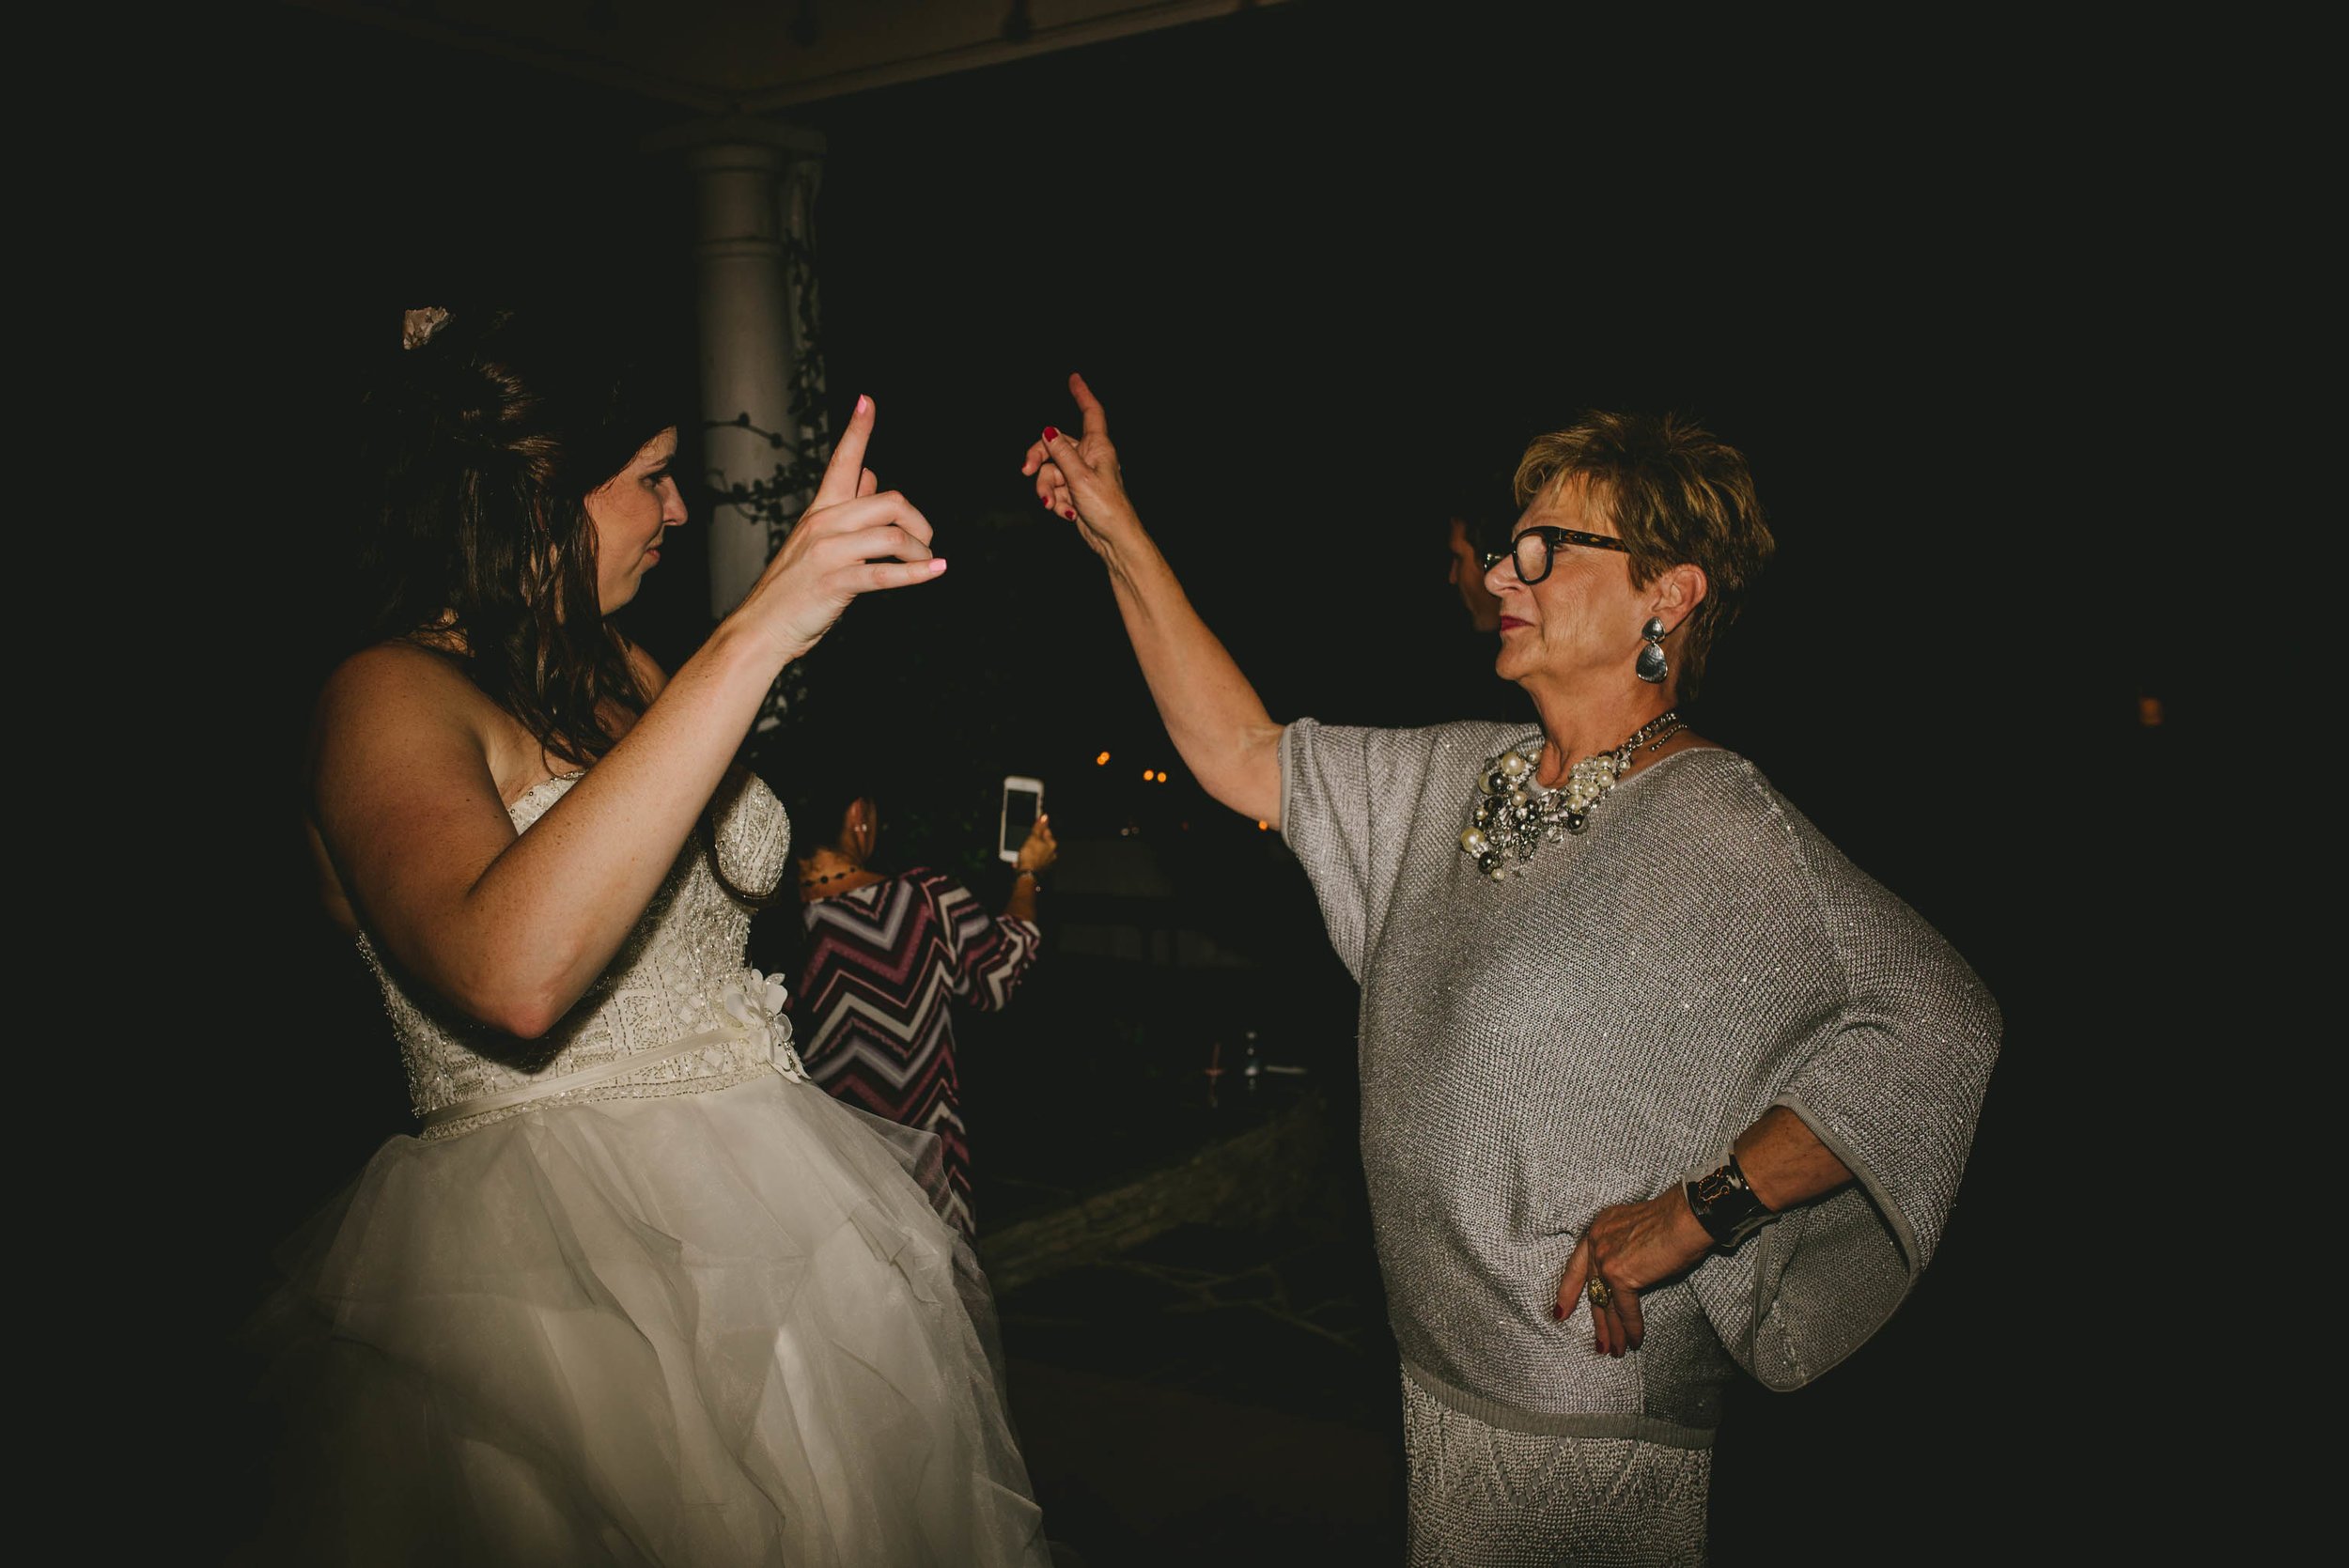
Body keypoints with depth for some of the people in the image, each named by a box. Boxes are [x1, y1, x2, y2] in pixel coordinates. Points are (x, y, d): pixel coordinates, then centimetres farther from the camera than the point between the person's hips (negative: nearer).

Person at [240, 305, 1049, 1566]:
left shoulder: (617, 671, 12)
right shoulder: (389, 695, -13)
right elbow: (510, 976, -35)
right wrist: (757, 631, -33)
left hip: (767, 1217, 8)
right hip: (560, 1263, -8)